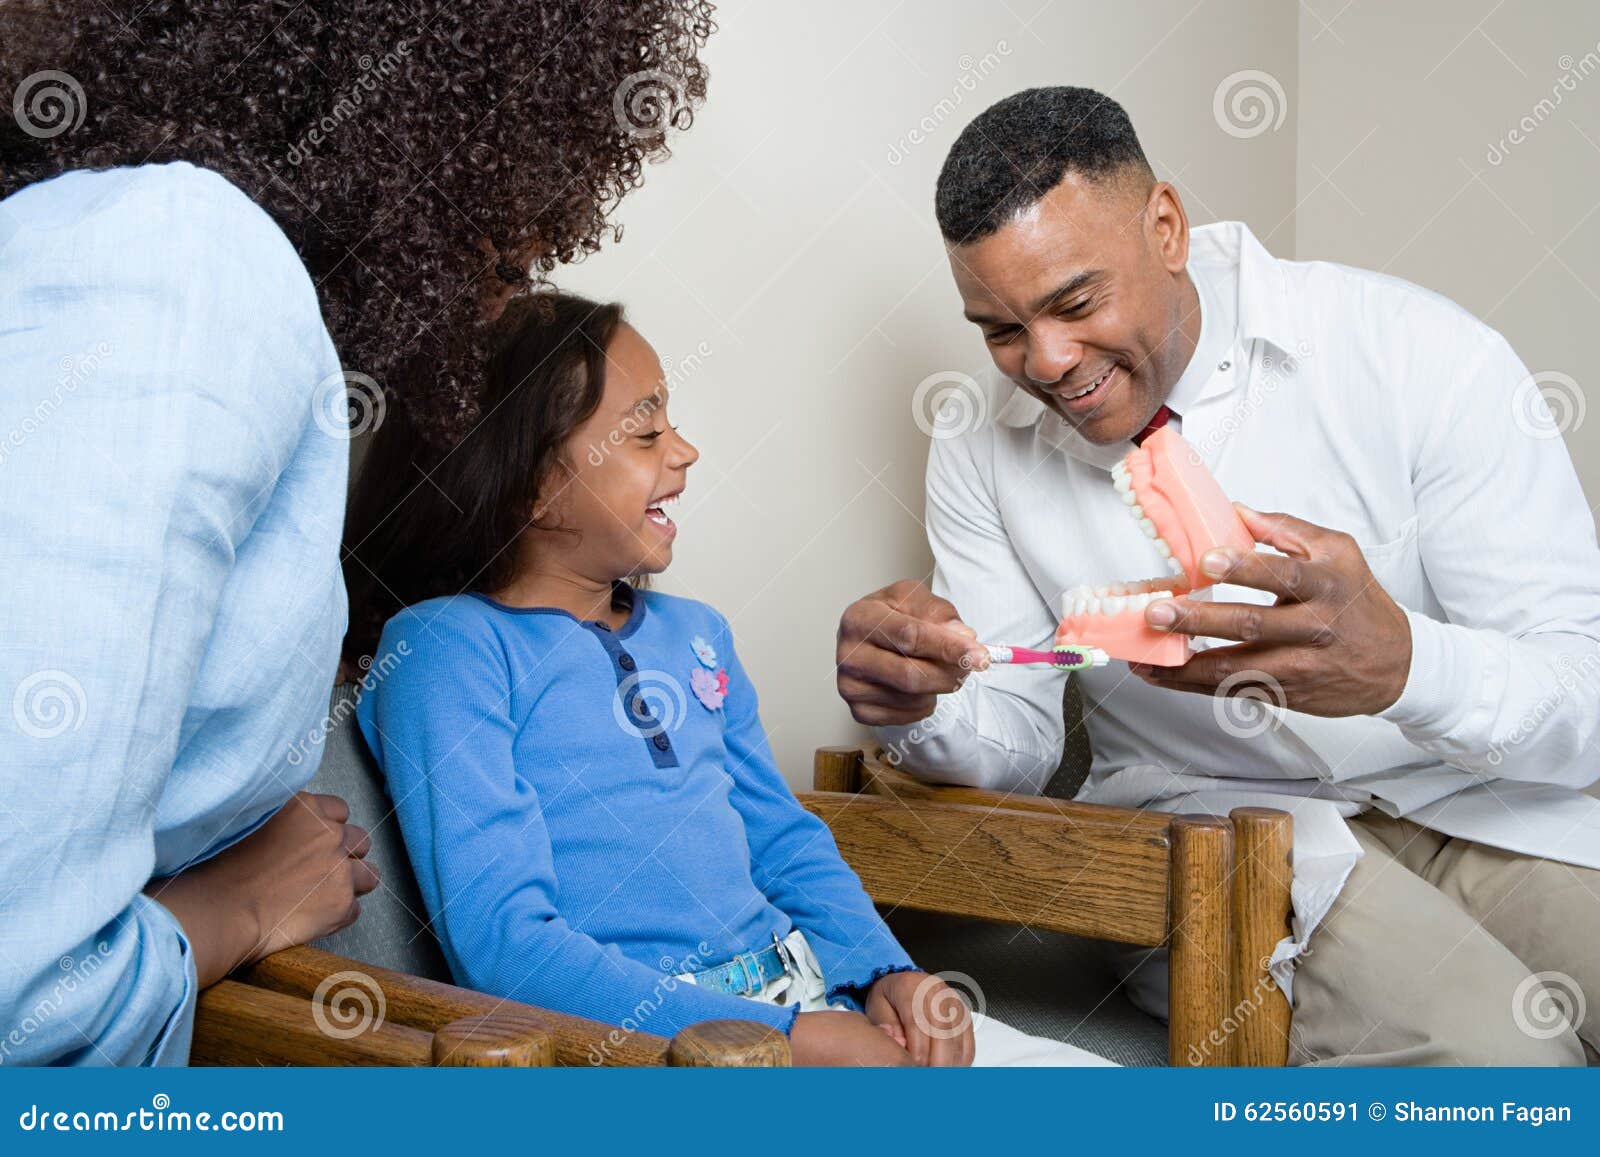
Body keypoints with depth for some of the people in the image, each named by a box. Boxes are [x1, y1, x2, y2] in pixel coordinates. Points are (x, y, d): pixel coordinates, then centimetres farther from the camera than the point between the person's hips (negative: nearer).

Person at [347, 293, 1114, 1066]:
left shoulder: (694, 633, 15)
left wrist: (887, 974, 1)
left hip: (811, 995, 7)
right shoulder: (442, 647, -7)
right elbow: (503, 942, -15)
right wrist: (789, 1037, -18)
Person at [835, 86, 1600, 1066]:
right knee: (1493, 1050, -26)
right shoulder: (982, 452, -4)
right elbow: (1017, 750, 2)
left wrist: (1398, 663, -38)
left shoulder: (1421, 355, -13)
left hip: (1474, 798, 0)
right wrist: (918, 702, -23)